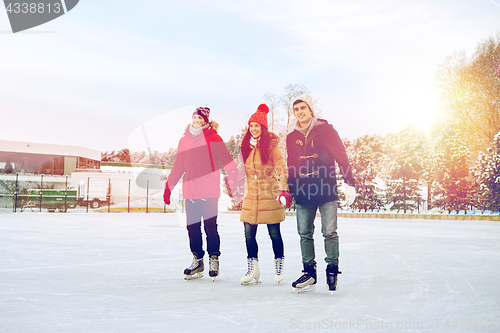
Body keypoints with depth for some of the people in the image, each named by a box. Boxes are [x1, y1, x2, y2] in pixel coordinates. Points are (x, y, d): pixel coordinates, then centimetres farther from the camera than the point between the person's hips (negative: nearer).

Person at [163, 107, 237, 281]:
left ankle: (213, 260, 8)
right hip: (190, 189, 4)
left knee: (210, 226, -5)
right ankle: (197, 261, 16)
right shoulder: (184, 140, 15)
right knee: (192, 226, 5)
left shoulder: (213, 138, 2)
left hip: (209, 190, -4)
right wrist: (168, 186, 19)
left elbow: (226, 158, -6)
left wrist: (232, 173, -23)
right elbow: (178, 167, 20)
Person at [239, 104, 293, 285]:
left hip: (270, 195, -4)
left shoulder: (272, 146, -8)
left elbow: (281, 169, -14)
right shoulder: (246, 146, 9)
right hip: (251, 196, 5)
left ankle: (279, 265, 22)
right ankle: (253, 269, 14)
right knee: (249, 233, 2)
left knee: (274, 233, 4)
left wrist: (284, 190, -26)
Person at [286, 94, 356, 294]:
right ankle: (309, 274, 11)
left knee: (329, 232, -4)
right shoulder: (292, 138, 12)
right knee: (304, 234, 3)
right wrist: (289, 191, 17)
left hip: (326, 189, -4)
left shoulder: (326, 130, 0)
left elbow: (341, 156, -1)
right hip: (303, 193, 4)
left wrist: (350, 183, -7)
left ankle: (332, 270, 11)